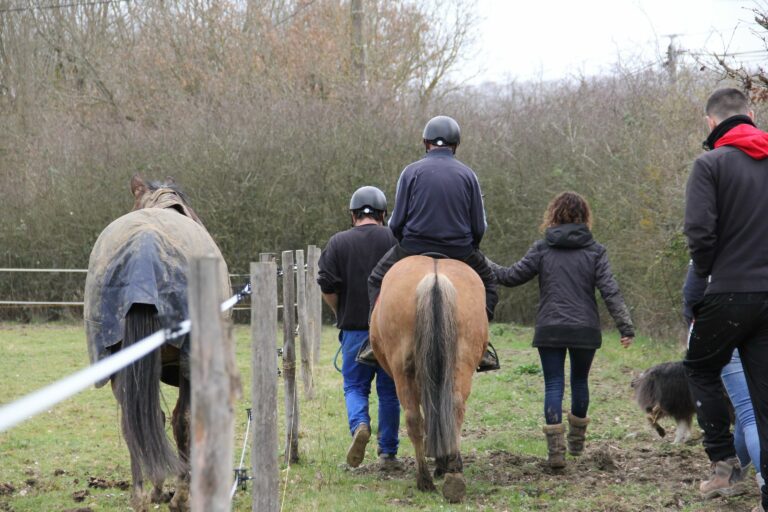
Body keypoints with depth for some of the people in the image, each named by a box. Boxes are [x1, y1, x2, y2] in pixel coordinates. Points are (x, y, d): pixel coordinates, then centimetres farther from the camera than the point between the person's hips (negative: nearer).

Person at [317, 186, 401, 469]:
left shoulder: (338, 242, 1)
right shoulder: (396, 240, 2)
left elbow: (327, 287, -4)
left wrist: (342, 314, 11)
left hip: (354, 329, -1)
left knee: (354, 386, 10)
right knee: (389, 390, 9)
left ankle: (359, 425, -19)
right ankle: (388, 453, 11)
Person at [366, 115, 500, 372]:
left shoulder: (412, 172, -2)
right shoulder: (468, 175, 2)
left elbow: (396, 223, -3)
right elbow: (479, 227, 2)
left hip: (413, 249, -1)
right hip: (460, 251, 1)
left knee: (377, 280, 22)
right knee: (487, 282, 26)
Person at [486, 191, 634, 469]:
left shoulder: (542, 249, 1)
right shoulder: (595, 251, 2)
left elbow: (511, 276, 3)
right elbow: (610, 291, -5)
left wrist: (484, 265, 18)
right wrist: (625, 326, -6)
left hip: (549, 330, -1)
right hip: (585, 330, 1)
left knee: (554, 385, 0)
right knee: (580, 381, 18)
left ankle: (556, 448, -13)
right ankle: (577, 441, 32)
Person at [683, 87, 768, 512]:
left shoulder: (711, 164, -8)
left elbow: (700, 231, -16)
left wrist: (706, 270, 2)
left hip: (730, 292, -4)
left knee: (701, 369, 19)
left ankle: (724, 464, 8)